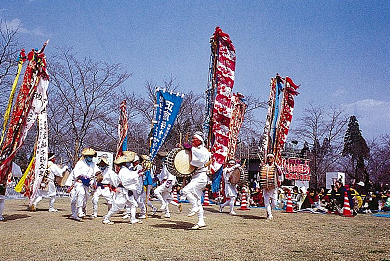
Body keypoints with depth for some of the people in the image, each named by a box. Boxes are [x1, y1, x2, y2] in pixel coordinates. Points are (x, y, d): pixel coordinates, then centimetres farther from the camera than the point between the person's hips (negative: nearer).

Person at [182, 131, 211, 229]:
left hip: (201, 176, -9)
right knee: (197, 200, 8)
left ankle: (195, 207, -8)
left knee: (186, 190, -23)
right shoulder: (195, 150, 18)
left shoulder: (203, 150, -8)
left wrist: (191, 149, -18)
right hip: (196, 176, 9)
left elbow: (200, 160, -26)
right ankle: (201, 221, 12)